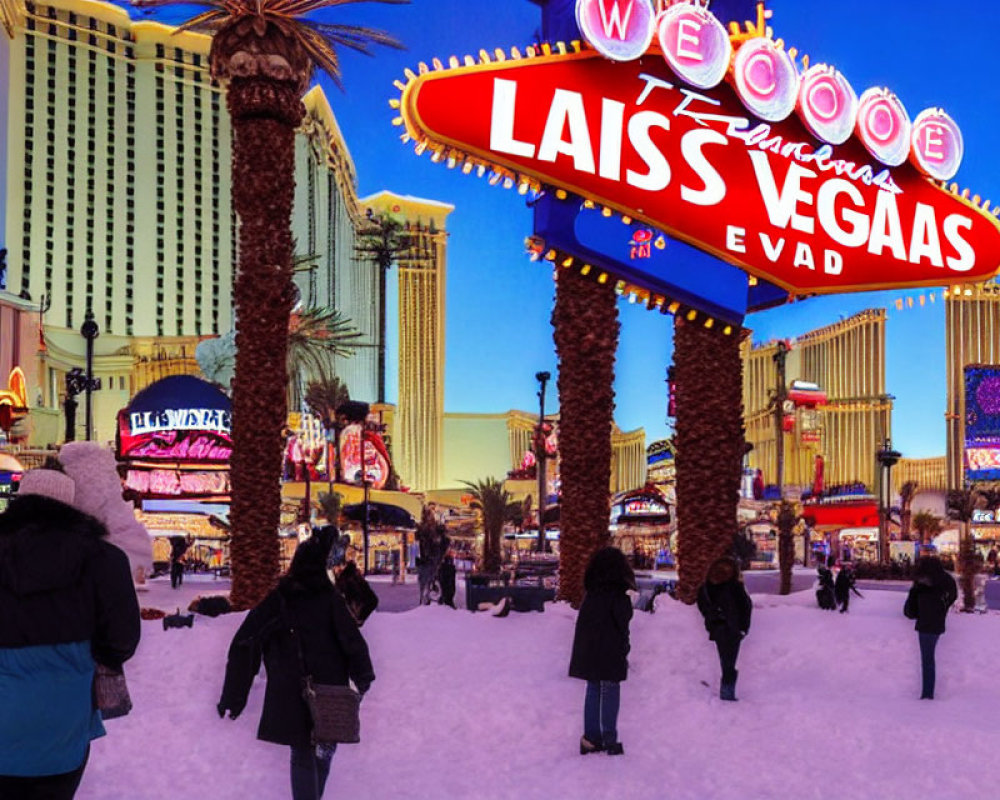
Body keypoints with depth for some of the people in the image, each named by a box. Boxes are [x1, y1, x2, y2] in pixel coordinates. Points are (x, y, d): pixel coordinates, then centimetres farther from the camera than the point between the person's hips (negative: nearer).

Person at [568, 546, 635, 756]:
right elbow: (621, 626, -13)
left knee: (593, 690, 13)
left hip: (587, 650, 6)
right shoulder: (618, 595, -14)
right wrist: (623, 651, -3)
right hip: (610, 651, -6)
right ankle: (609, 739, 5)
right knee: (610, 691, 2)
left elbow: (583, 623, 10)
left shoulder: (591, 594, 6)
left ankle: (591, 737, 15)